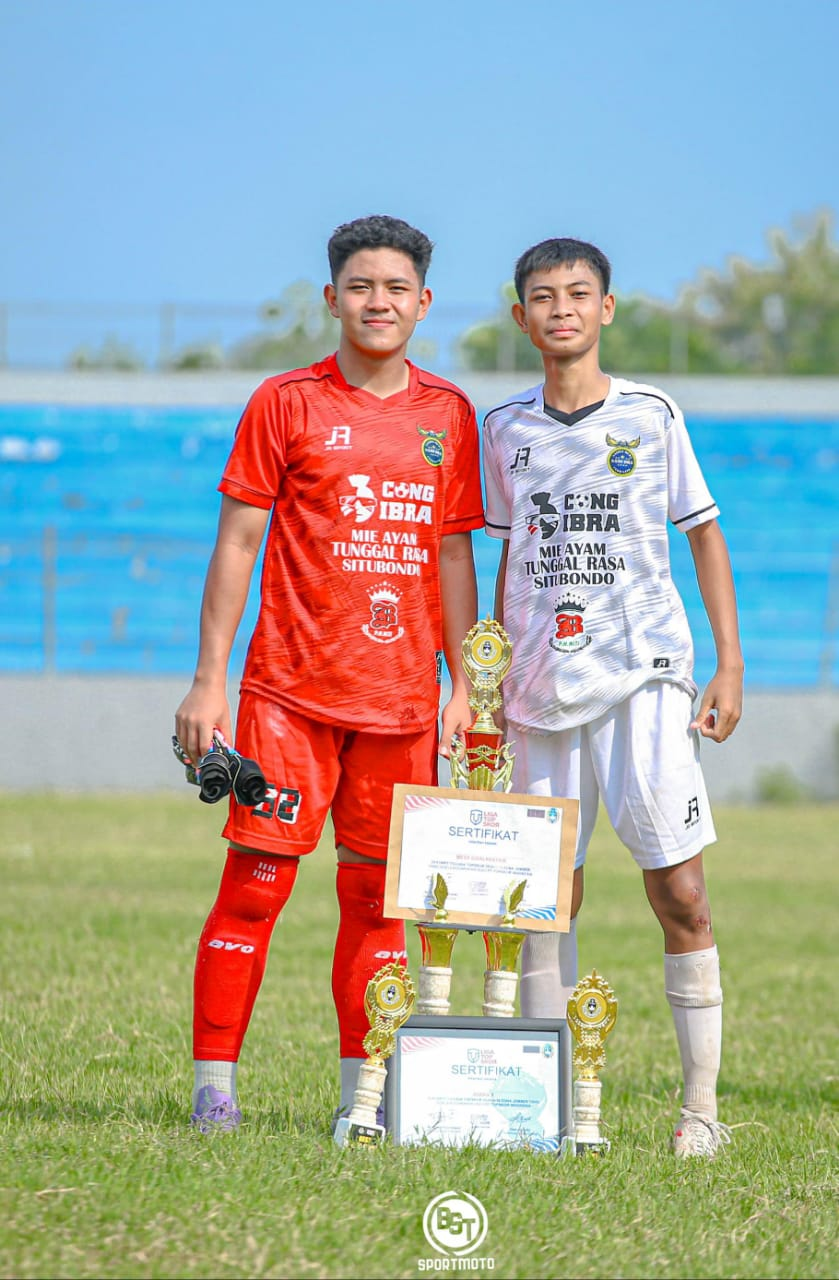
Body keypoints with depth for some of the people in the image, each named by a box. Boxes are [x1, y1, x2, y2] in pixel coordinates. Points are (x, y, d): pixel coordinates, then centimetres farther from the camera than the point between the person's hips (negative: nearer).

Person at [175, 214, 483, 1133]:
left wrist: (464, 684, 11)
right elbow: (237, 543, 1)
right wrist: (209, 679, -4)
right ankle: (214, 1083, -1)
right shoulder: (285, 404, 1)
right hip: (291, 692, -3)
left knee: (378, 892, 6)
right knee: (258, 877, -6)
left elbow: (453, 554, 16)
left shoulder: (448, 416, 11)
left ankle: (364, 1090, 13)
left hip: (402, 699, 3)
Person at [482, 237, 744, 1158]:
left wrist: (730, 667, 0)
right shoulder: (506, 429, 10)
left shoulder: (650, 415, 2)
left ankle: (701, 1103, -5)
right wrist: (490, 682, 15)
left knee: (679, 890, -9)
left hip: (643, 674, -3)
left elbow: (704, 536, 7)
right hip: (541, 684, 3)